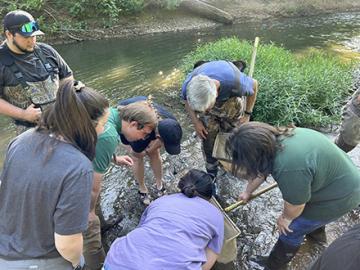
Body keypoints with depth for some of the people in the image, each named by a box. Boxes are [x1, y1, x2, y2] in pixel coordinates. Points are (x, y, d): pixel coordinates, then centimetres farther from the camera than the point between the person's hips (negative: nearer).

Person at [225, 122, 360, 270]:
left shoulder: (290, 169, -41)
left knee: (291, 229, 6)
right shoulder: (273, 141, -14)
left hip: (337, 197, -7)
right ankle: (316, 230, 62)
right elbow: (259, 169, 4)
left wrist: (285, 217, -2)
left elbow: (295, 205, -23)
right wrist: (248, 192, 18)